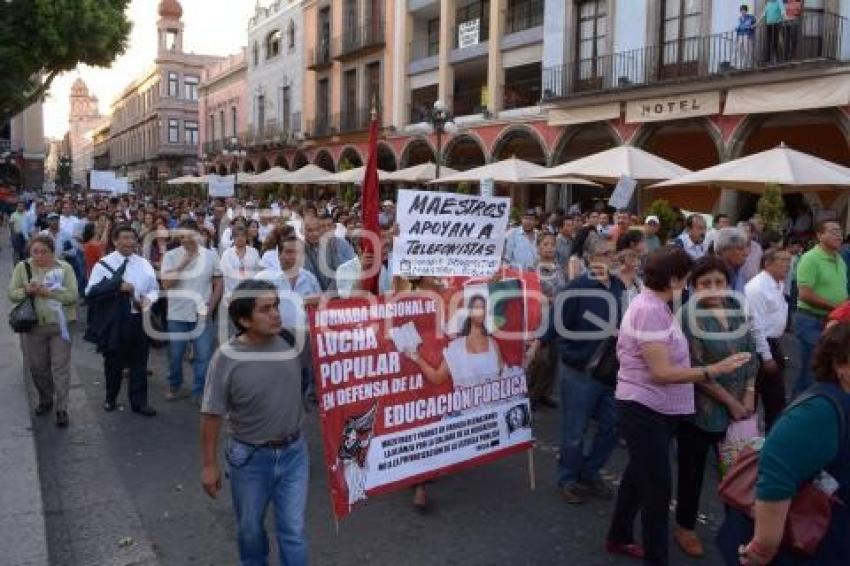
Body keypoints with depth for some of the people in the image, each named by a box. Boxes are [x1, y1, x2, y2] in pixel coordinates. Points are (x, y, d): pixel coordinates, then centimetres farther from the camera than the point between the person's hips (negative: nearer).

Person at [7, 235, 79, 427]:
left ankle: (61, 409, 7)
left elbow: (73, 296, -12)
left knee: (60, 368, -1)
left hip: (59, 325, -3)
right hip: (33, 326, 3)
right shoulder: (22, 267, 1)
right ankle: (45, 400, 37)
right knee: (38, 367, 16)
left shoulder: (64, 268, -6)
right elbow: (12, 293, 0)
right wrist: (27, 290, -20)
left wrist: (47, 291, -22)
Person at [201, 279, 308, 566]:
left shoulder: (292, 339, -11)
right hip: (250, 457, -1)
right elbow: (211, 414, -9)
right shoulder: (227, 357, -18)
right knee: (250, 529, 22)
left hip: (294, 452, 1)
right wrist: (209, 465, -4)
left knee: (293, 530, 11)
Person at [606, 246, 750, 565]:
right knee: (657, 488, 1)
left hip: (654, 409, 10)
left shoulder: (655, 306, 9)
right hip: (645, 410, -10)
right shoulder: (650, 310, -23)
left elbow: (666, 360, 9)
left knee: (639, 476, 22)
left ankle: (619, 538, 39)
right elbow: (661, 372, -26)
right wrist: (714, 371, -24)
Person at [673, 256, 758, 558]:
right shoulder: (689, 315, -16)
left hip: (738, 406, 5)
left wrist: (749, 395, -2)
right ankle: (685, 528, 29)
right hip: (699, 407, -5)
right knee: (693, 470, 9)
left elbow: (749, 353, 8)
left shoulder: (735, 308, 2)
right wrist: (730, 401, -14)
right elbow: (695, 369, -19)